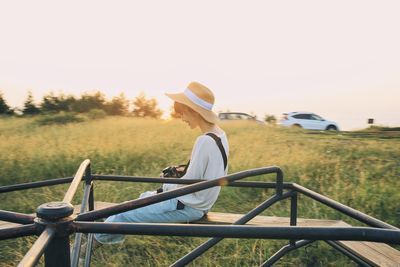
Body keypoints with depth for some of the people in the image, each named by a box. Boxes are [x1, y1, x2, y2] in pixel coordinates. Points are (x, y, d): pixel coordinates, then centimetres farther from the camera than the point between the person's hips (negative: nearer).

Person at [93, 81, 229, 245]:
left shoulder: (204, 141, -27)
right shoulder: (221, 136, 2)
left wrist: (166, 186, -3)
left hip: (189, 206, -10)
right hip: (200, 201, 10)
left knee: (124, 215, -5)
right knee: (146, 197, 24)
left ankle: (96, 238, 21)